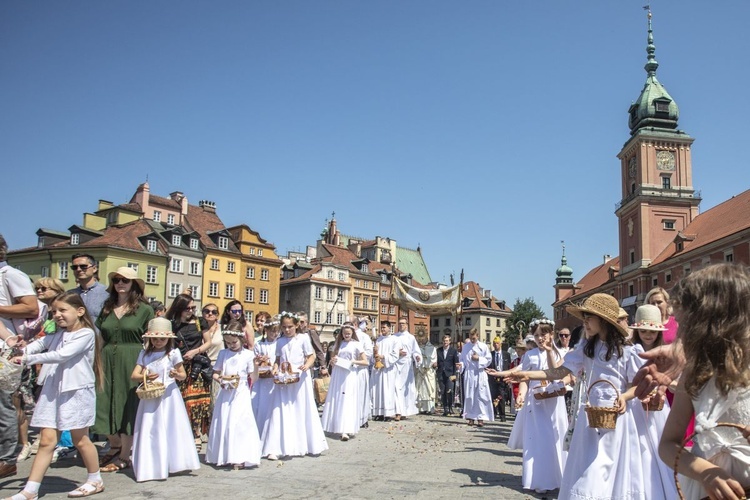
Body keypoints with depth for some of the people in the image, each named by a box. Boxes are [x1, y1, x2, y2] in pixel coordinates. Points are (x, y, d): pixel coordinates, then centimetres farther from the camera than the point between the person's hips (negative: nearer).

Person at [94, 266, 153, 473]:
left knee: (127, 407, 2)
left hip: (132, 363, -5)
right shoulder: (106, 307, 11)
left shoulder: (144, 309, -3)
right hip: (107, 361, 5)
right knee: (105, 405, 9)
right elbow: (99, 337, 13)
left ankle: (124, 456, 15)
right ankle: (115, 446, 32)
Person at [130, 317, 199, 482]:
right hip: (150, 398, 2)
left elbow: (183, 375, 3)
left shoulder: (173, 353, -1)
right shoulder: (144, 354, 7)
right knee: (150, 431, 1)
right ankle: (150, 467, 9)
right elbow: (134, 375, 2)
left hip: (168, 396, -2)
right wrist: (145, 377, -18)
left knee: (170, 430, 0)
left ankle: (169, 464, 9)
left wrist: (177, 375, -20)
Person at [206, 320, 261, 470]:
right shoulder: (223, 353, 8)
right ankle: (223, 456, 19)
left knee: (239, 423, -8)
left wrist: (255, 364, -19)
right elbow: (215, 373, 13)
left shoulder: (248, 355, -3)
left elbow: (254, 377, -4)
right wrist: (219, 379, -7)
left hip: (241, 393, -4)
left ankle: (240, 458, -5)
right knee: (223, 422, 7)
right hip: (225, 393, 4)